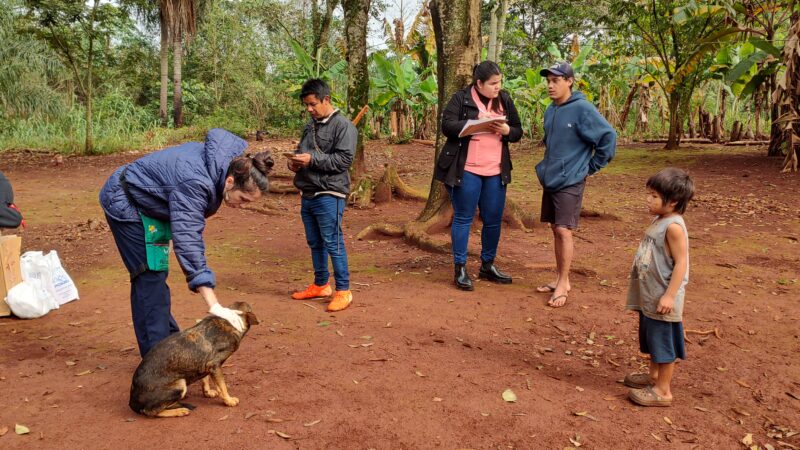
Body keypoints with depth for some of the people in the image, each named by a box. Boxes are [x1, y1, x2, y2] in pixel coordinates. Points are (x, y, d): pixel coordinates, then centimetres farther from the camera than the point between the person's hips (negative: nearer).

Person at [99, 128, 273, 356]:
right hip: (125, 202, -9)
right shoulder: (194, 183, -40)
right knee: (150, 276, -10)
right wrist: (214, 305, -48)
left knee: (157, 273, 14)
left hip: (150, 204, 9)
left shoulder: (227, 161, -15)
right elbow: (188, 242, -45)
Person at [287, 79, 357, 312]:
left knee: (333, 243, -6)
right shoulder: (311, 125, 16)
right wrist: (295, 161, 5)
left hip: (329, 195, -8)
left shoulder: (343, 125, -9)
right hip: (307, 194, 8)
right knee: (314, 242, 16)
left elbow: (344, 159, -17)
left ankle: (343, 291, 4)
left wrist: (312, 159, -20)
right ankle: (320, 285, 30)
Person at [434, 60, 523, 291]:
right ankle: (460, 269, 11)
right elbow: (447, 125, -13)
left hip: (496, 171, 5)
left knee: (493, 220, 10)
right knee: (463, 218, 2)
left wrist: (506, 130, -10)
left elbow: (518, 131, 12)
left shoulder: (505, 100, 11)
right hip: (466, 170, -5)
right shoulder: (461, 99, -3)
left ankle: (488, 265, 26)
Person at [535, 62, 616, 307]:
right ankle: (559, 279, 22)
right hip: (550, 180, 7)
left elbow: (608, 137, -15)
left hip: (570, 182, -7)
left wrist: (590, 167, -9)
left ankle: (563, 284, 3)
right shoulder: (550, 110, 9)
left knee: (564, 231, -8)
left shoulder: (582, 109, -14)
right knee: (555, 230, 12)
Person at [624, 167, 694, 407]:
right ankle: (654, 375, 40)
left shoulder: (673, 226, -21)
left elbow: (681, 263, -23)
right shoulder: (659, 221, 8)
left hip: (662, 300, -10)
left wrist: (669, 295, -25)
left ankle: (663, 391, 13)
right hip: (649, 297, 10)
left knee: (664, 343, 2)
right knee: (653, 340, 23)